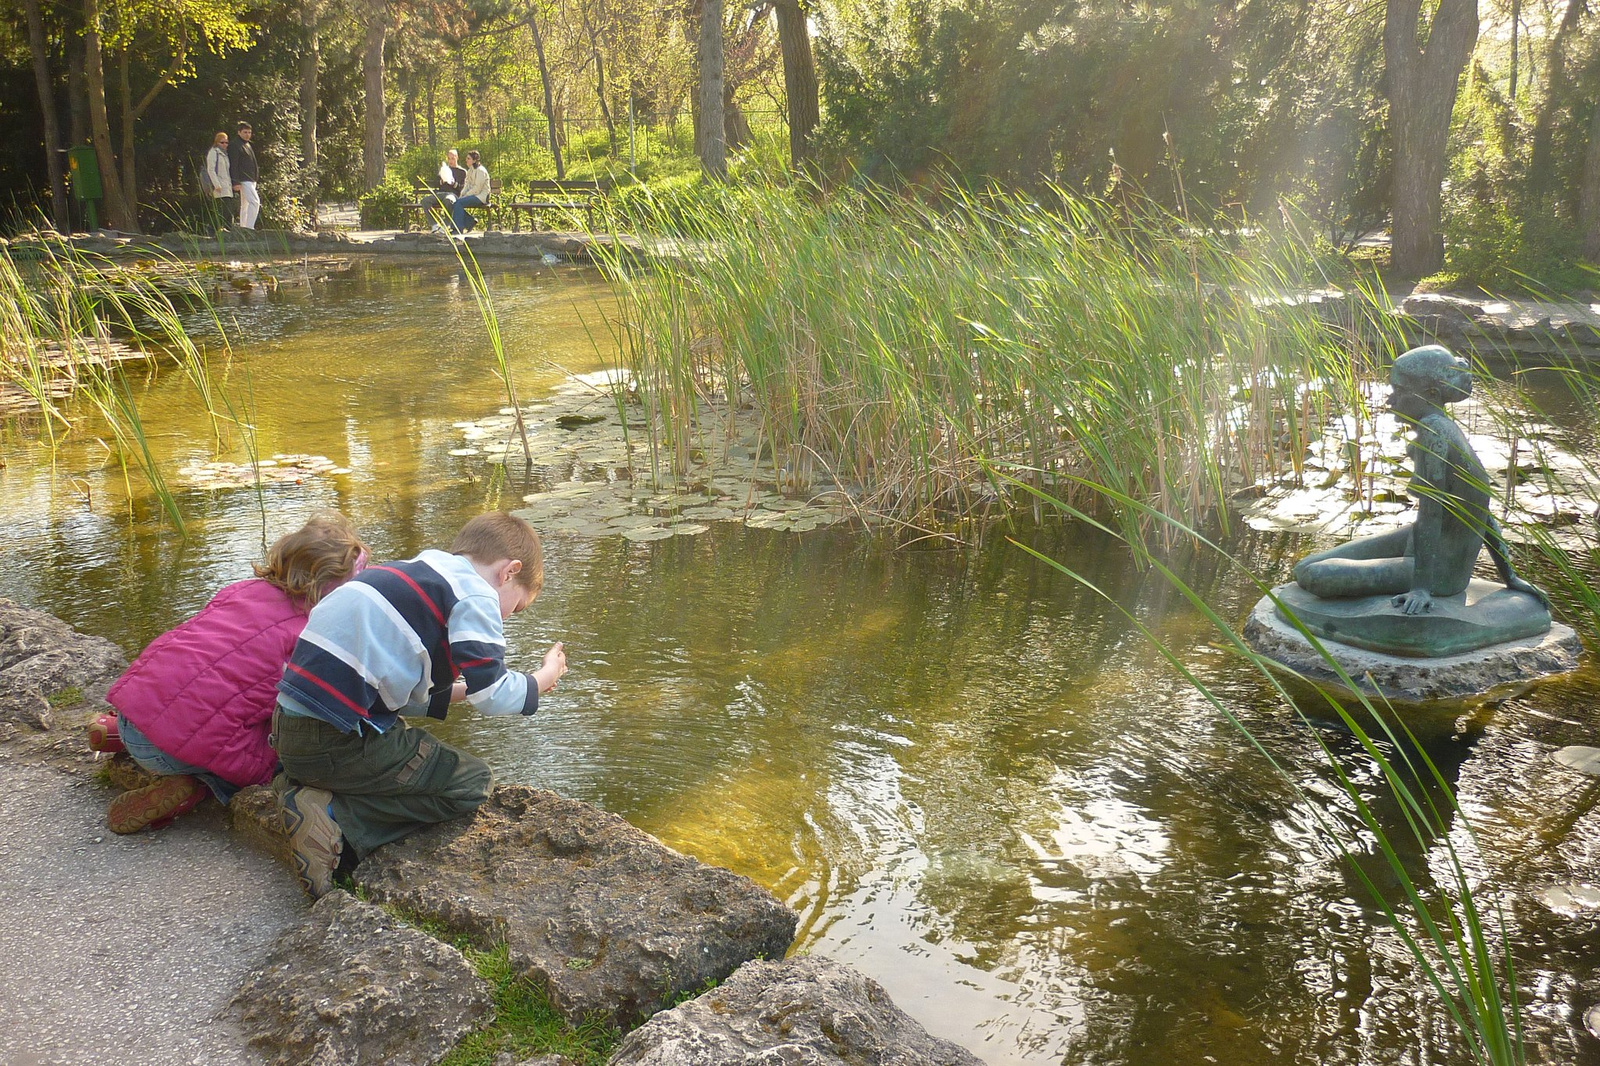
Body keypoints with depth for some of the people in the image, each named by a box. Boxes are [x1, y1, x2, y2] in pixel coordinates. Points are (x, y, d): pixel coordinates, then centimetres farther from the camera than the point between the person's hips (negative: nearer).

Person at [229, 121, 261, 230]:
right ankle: (249, 227, -21)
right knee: (255, 202, -18)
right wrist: (236, 182, -20)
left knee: (245, 204, 11)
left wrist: (257, 177, 22)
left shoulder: (248, 145, 20)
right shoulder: (235, 145, -9)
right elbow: (233, 165, -14)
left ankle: (243, 226, 14)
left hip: (251, 180, 10)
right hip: (244, 180, -10)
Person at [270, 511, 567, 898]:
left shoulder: (413, 576, 22)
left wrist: (458, 690, 27)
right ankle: (336, 818, -12)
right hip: (338, 743, -9)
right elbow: (493, 696, -9)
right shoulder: (475, 593, -5)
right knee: (470, 783, 1)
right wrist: (543, 678, 9)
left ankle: (307, 790, 7)